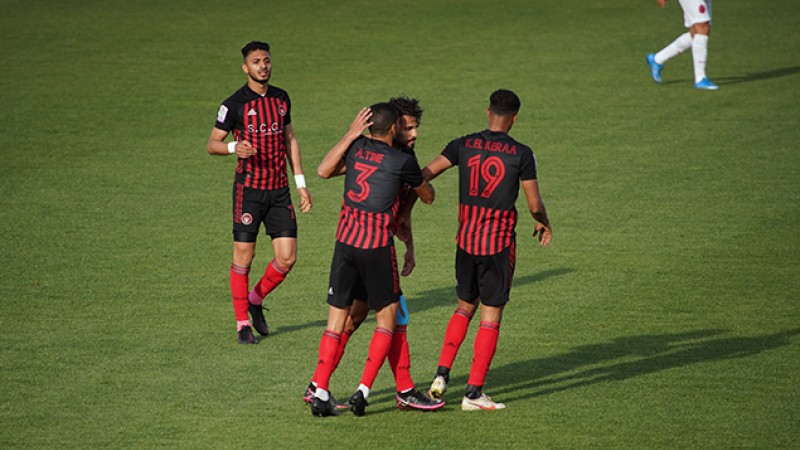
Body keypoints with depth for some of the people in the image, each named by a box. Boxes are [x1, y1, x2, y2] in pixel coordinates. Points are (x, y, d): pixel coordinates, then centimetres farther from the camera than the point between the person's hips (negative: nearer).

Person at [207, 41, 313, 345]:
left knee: (287, 258, -1)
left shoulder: (281, 98, 10)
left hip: (279, 189, 4)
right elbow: (212, 144, -2)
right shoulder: (234, 104, -6)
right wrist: (234, 147, -24)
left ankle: (256, 299, 24)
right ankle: (242, 324, 9)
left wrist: (301, 183, 15)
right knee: (244, 256, -3)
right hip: (249, 189, -4)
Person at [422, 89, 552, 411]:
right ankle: (474, 391, 1)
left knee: (464, 307, 21)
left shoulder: (464, 145, 0)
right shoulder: (521, 154, -7)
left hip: (466, 238, 4)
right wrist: (544, 225, 17)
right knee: (491, 316, 3)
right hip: (499, 242, -4)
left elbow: (425, 174, -5)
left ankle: (442, 373, 8)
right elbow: (534, 205, -3)